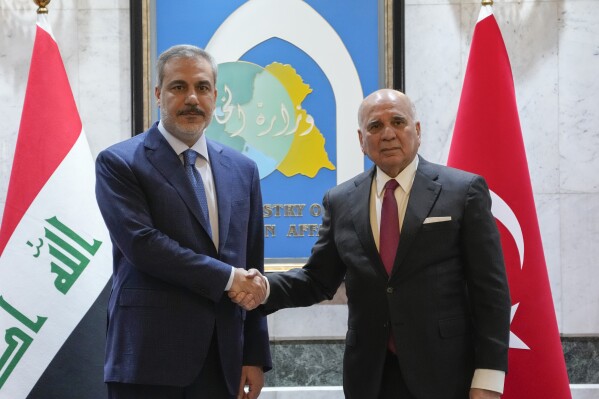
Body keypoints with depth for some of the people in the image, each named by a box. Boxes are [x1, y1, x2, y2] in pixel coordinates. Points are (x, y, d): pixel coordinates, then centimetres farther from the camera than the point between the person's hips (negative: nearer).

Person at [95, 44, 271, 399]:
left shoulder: (242, 169, 12)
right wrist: (228, 277, -12)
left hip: (223, 359, 5)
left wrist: (256, 356, 8)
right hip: (150, 357, -4)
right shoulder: (119, 163, -2)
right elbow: (142, 243, -16)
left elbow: (252, 270, 12)